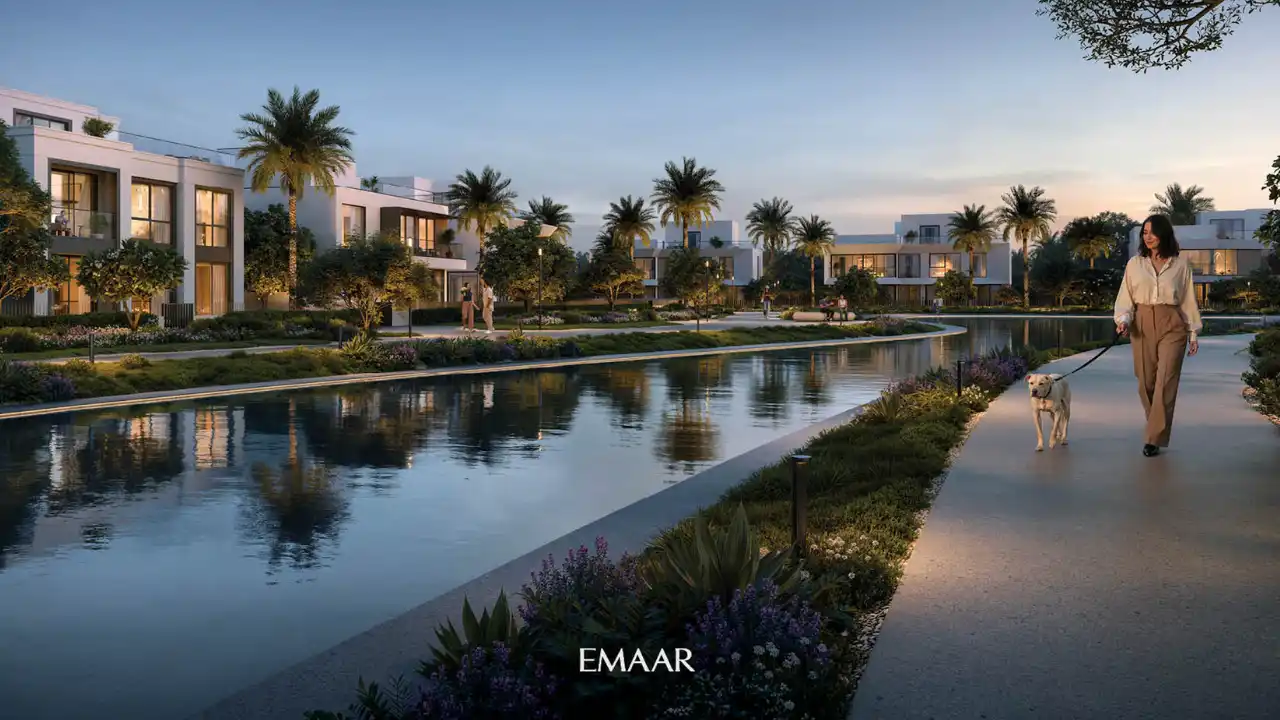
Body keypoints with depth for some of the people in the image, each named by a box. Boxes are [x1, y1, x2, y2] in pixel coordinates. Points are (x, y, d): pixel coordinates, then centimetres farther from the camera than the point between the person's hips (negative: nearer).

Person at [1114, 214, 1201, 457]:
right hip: (1142, 325, 2)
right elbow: (1125, 297, 7)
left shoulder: (1180, 264, 3)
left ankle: (1153, 439, -8)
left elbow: (1188, 300, 6)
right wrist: (1123, 319, -12)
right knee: (1146, 382, 6)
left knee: (1165, 383, -9)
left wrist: (1193, 334, 7)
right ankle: (1158, 428, 26)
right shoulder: (1134, 263, 6)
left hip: (1172, 326, -2)